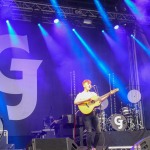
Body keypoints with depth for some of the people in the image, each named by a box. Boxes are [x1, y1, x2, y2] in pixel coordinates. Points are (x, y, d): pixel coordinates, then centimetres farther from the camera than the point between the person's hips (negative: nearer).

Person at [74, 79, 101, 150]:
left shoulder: (93, 93, 18)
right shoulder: (80, 94, 0)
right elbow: (75, 102, -17)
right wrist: (87, 99, -21)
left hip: (94, 113, 5)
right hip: (87, 114, -5)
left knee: (98, 131, 3)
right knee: (89, 132, -10)